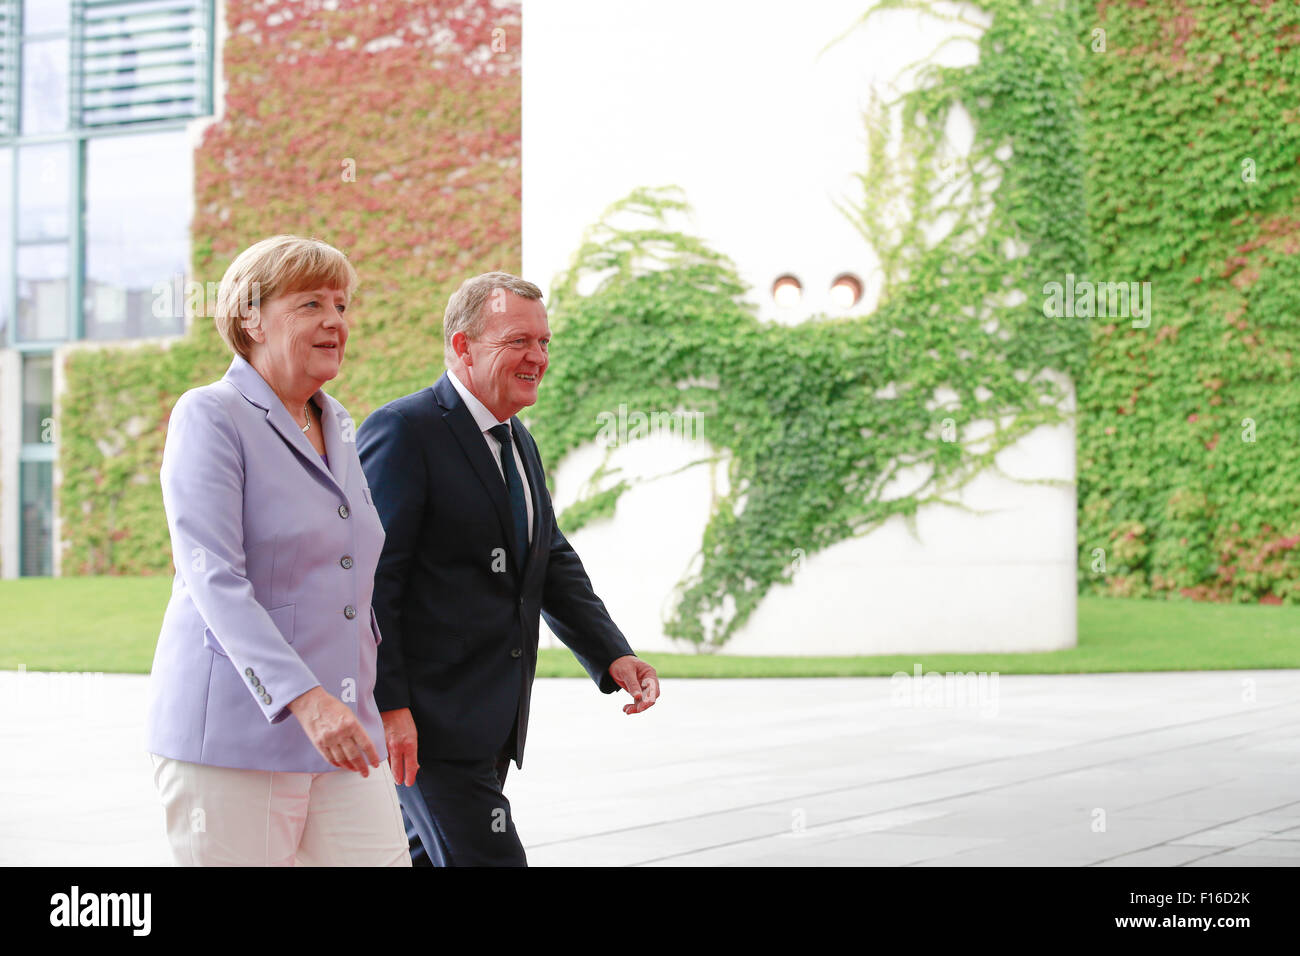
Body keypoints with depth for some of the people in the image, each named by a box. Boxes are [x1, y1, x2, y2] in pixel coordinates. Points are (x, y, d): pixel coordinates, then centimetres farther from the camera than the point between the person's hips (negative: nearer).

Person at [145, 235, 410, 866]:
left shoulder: (337, 425, 17)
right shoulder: (210, 416, -6)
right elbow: (213, 579, -18)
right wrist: (304, 697, -28)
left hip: (344, 729, 7)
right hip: (232, 731, -7)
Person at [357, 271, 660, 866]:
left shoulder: (518, 443, 17)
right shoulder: (403, 431, -13)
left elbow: (553, 562, 21)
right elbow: (369, 577, -17)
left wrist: (612, 655, 7)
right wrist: (387, 705, -22)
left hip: (493, 721, 9)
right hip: (426, 720, -9)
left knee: (426, 856, 14)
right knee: (486, 858, -10)